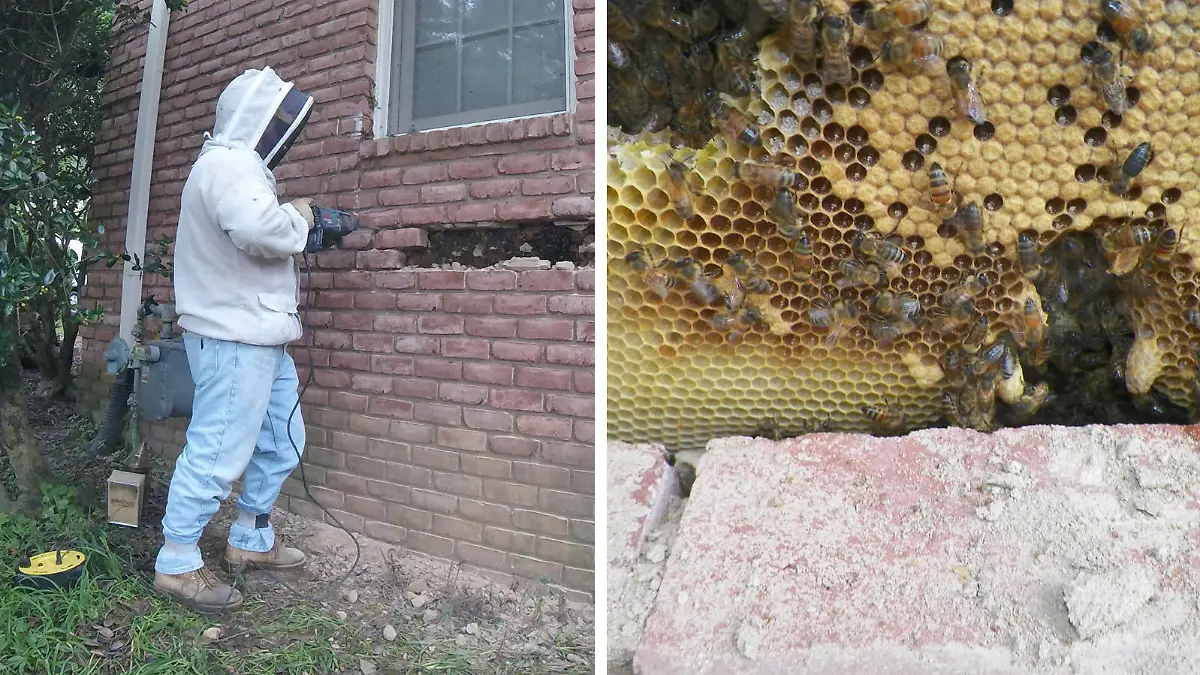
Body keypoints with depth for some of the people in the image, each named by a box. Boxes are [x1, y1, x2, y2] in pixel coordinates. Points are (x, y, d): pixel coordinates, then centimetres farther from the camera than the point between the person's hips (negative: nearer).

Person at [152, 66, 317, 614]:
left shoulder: (236, 164, 22)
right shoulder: (230, 164, -14)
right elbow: (260, 228, -32)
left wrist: (297, 226, 8)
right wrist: (298, 217, -14)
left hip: (257, 337, 11)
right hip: (234, 338, -11)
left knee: (280, 442, 16)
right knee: (217, 450, -5)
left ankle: (251, 539, 30)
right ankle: (176, 564, 8)